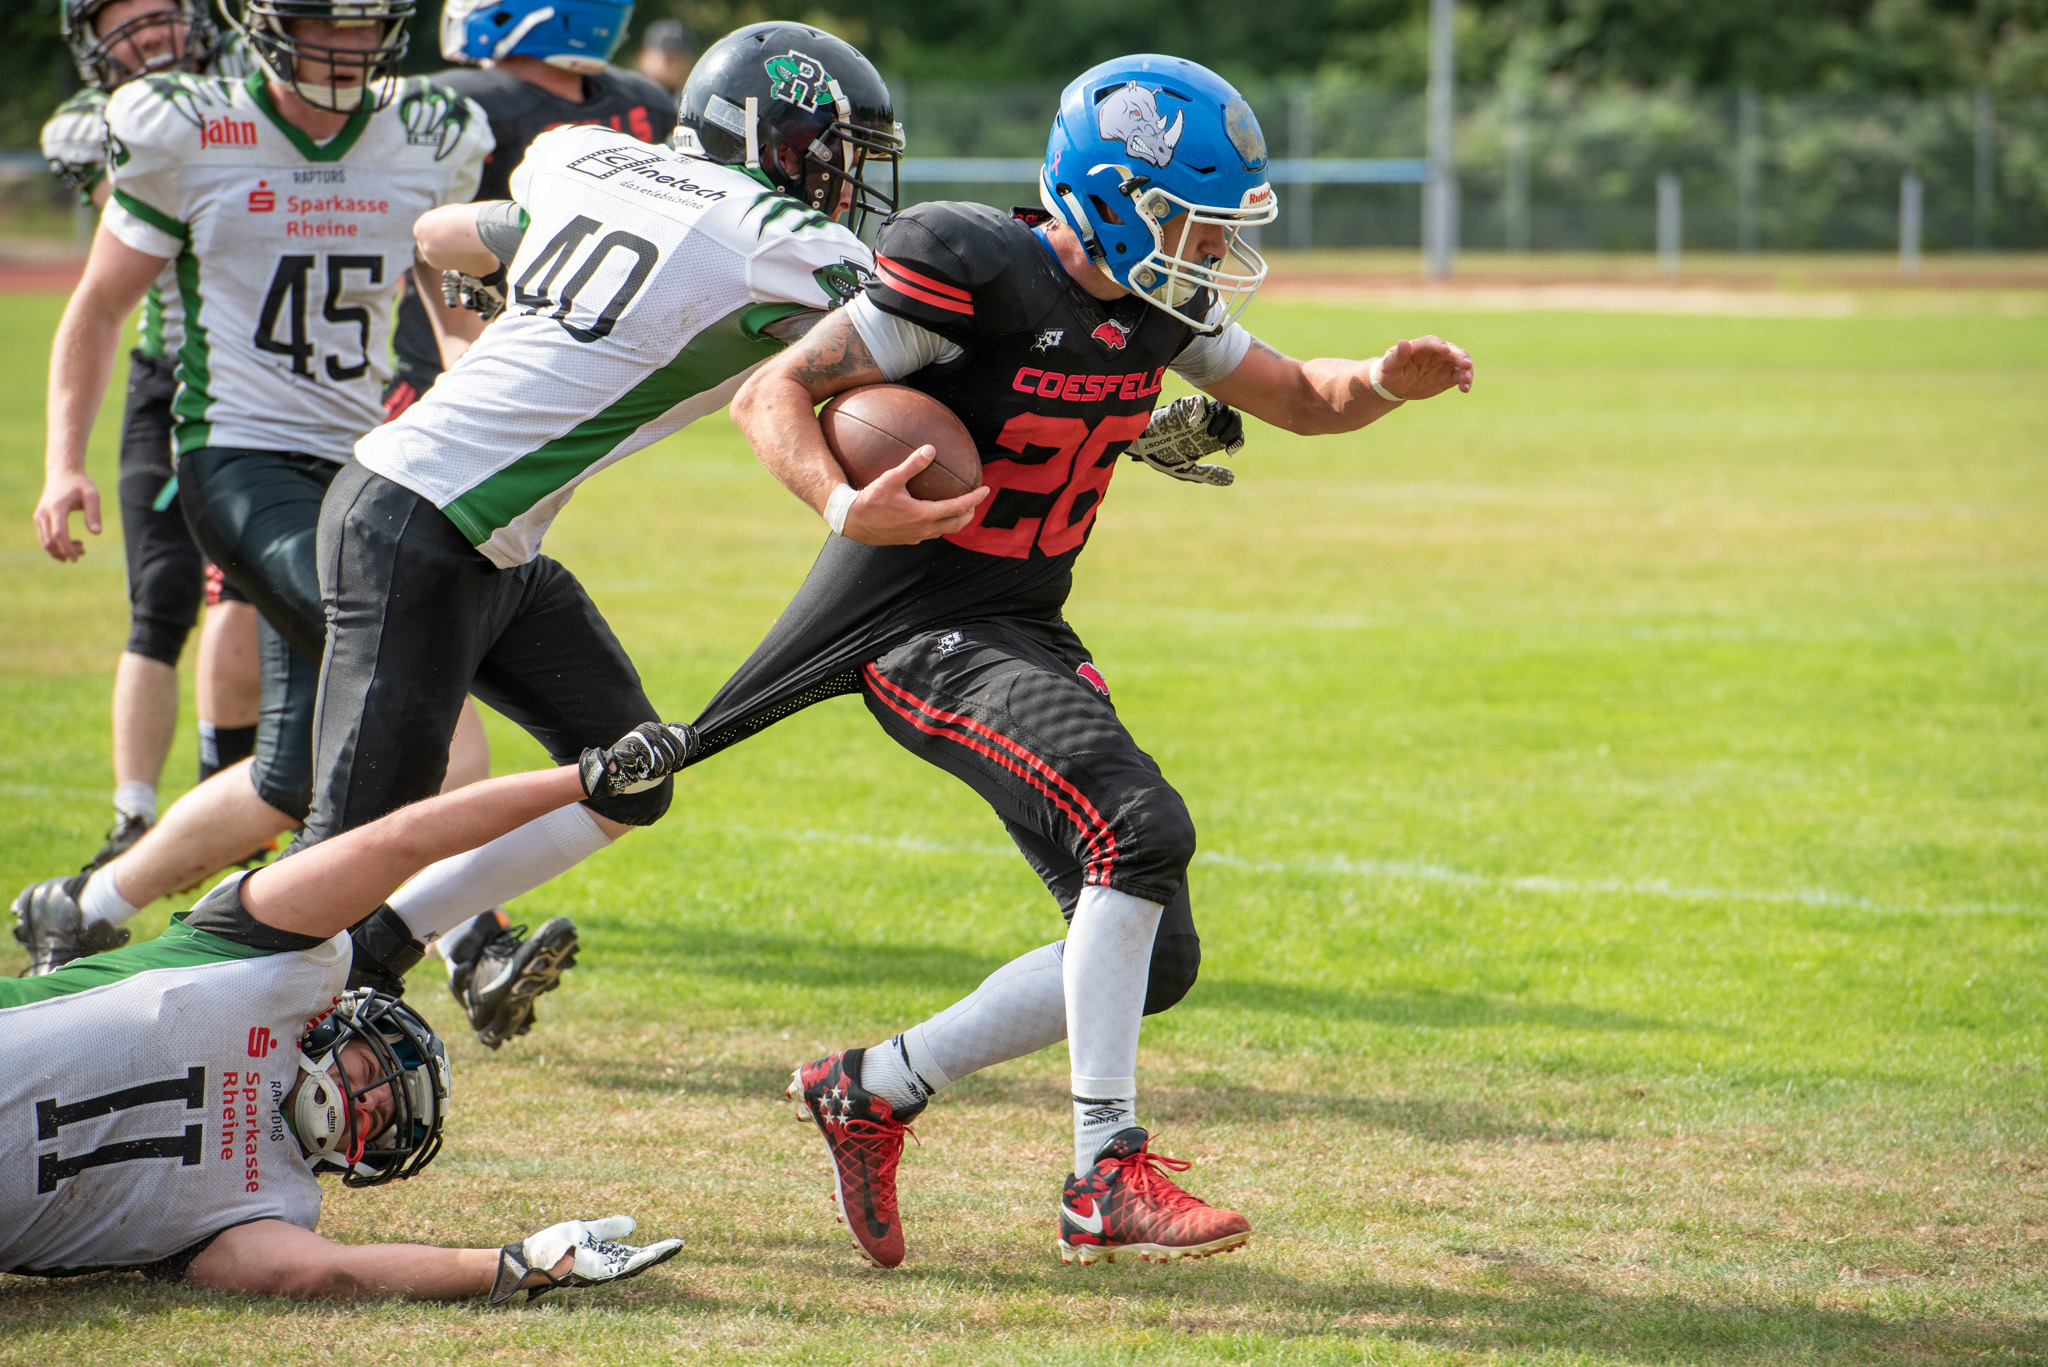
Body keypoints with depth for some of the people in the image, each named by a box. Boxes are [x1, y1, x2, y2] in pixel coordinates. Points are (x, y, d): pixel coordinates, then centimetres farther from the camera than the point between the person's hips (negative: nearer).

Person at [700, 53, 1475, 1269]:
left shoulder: (1157, 306, 4)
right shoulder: (978, 278, -19)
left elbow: (1299, 399, 17)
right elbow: (772, 393, -17)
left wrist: (1383, 384, -6)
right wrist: (845, 506, -36)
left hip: (1031, 627, 9)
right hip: (921, 623, -9)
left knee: (1153, 958, 4)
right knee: (1142, 828, -28)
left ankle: (875, 1091, 17)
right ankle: (1109, 1178, -23)